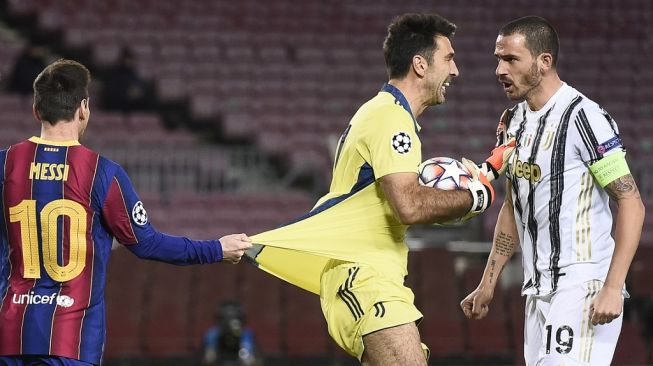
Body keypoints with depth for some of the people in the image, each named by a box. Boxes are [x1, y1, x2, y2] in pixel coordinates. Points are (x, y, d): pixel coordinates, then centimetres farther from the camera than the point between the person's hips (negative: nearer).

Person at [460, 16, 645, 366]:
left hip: (582, 287, -8)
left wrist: (613, 288, -20)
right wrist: (487, 284, 20)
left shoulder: (583, 117, -12)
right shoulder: (514, 121, 13)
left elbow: (631, 204, -13)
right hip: (539, 291, 8)